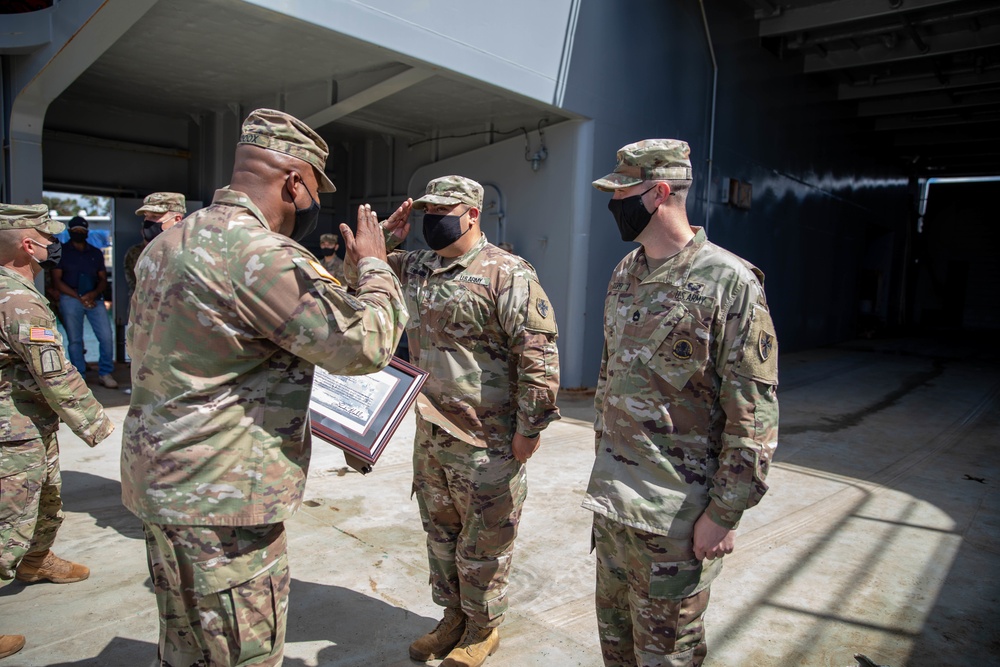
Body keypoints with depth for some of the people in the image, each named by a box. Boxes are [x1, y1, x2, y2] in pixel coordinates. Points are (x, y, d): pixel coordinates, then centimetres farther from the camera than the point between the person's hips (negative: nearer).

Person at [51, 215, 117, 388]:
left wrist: (94, 293, -9)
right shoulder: (61, 252, 6)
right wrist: (78, 297, -11)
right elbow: (57, 280, 0)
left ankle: (105, 373, 2)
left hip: (94, 299, 2)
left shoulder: (96, 253, 16)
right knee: (75, 340, 2)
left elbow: (103, 279, 13)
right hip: (70, 299, -2)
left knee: (106, 336, -8)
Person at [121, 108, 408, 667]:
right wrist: (376, 265, -4)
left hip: (164, 483, 10)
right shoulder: (265, 256, -22)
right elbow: (367, 344, -20)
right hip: (223, 500, -10)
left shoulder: (167, 243, 9)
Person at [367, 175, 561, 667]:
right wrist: (384, 238, 3)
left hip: (486, 442, -7)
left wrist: (530, 427, -18)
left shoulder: (506, 273, -15)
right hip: (430, 436, 7)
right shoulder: (416, 268, 8)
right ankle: (453, 616, 43)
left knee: (482, 543, 11)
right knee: (440, 533, 22)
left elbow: (538, 353, -18)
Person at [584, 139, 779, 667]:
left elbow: (754, 413, -16)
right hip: (610, 495, 7)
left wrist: (724, 513, -15)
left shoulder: (729, 282, -17)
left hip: (674, 510, -7)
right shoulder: (624, 273, 7)